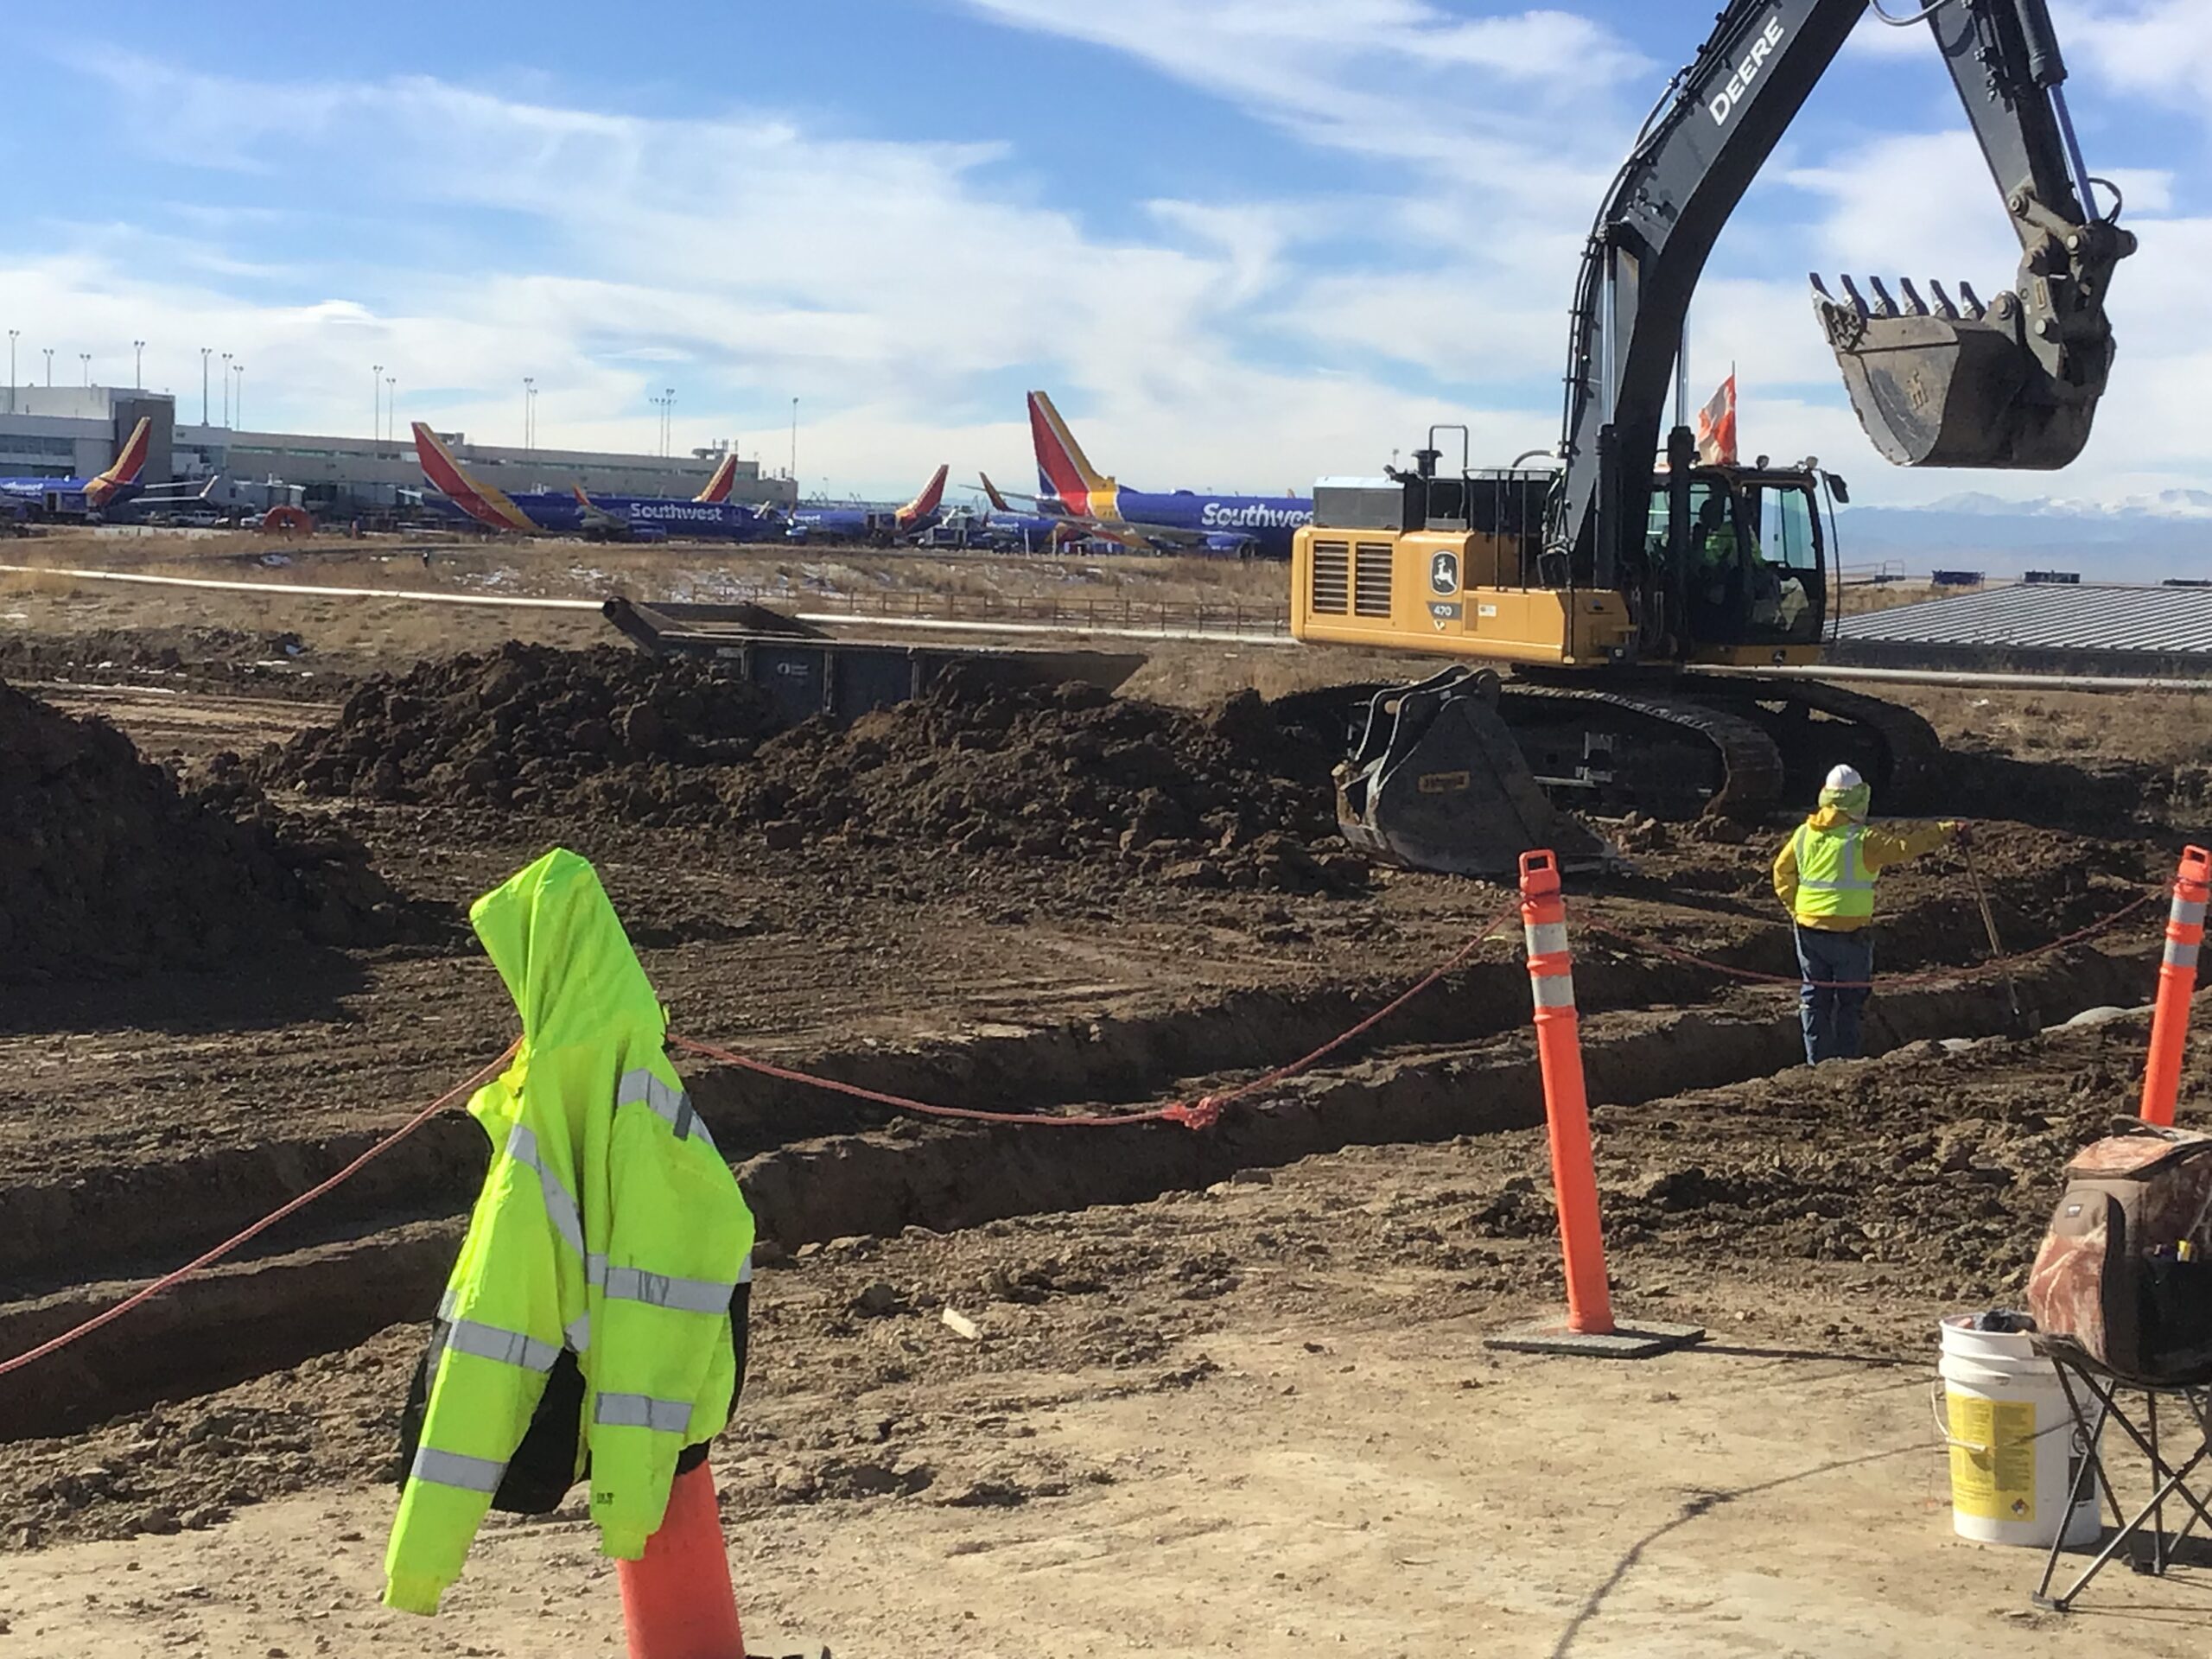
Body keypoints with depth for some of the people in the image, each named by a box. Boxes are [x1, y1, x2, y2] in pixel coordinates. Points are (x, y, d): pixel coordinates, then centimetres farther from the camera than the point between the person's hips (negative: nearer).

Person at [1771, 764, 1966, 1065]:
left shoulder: (1804, 834, 3)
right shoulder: (1862, 840, -14)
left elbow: (1782, 870, 11)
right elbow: (1905, 846, -17)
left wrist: (1794, 908, 17)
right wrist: (1948, 831, -11)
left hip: (1808, 928, 5)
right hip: (1849, 932, -5)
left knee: (1815, 997, 12)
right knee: (1850, 1000, 9)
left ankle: (1817, 1061, 13)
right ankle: (1846, 1061, 11)